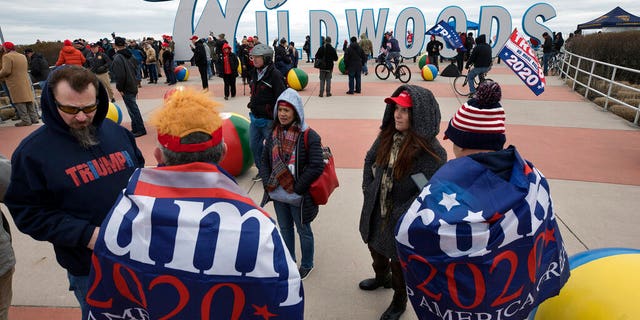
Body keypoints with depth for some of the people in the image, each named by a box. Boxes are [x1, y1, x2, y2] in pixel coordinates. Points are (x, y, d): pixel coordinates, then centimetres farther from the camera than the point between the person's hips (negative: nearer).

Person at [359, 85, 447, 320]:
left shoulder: (432, 152, -27)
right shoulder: (387, 136, -7)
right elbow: (369, 161, 8)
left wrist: (402, 214, -21)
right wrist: (368, 190, 1)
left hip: (402, 222, -6)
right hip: (376, 212, 6)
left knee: (399, 264, 17)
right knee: (375, 248, 31)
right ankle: (382, 278, 64)